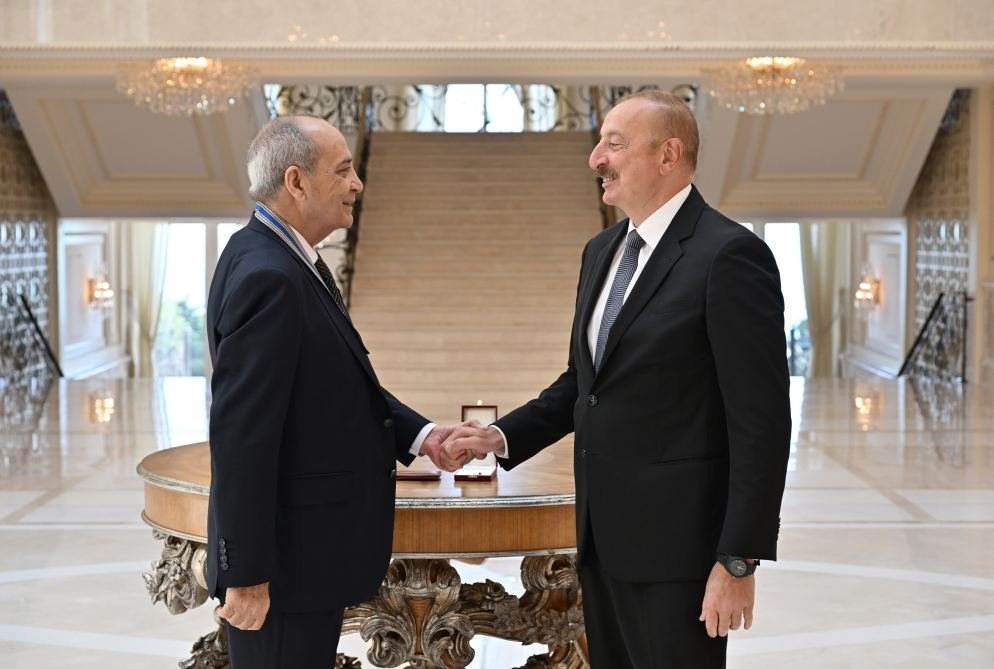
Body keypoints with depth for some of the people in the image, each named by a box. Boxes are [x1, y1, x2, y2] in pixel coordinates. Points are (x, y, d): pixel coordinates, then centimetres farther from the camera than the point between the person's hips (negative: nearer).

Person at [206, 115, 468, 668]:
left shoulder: (295, 263, 9)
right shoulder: (266, 276, -22)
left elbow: (343, 383, 16)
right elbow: (241, 435, -25)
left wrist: (418, 434, 1)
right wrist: (247, 575, -23)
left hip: (311, 543, 10)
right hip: (286, 559, -10)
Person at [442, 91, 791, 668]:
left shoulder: (728, 255, -14)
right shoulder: (602, 252, 12)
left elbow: (762, 421, -16)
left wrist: (739, 561, -18)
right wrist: (504, 436, 5)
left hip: (677, 541, -8)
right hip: (603, 536, 8)